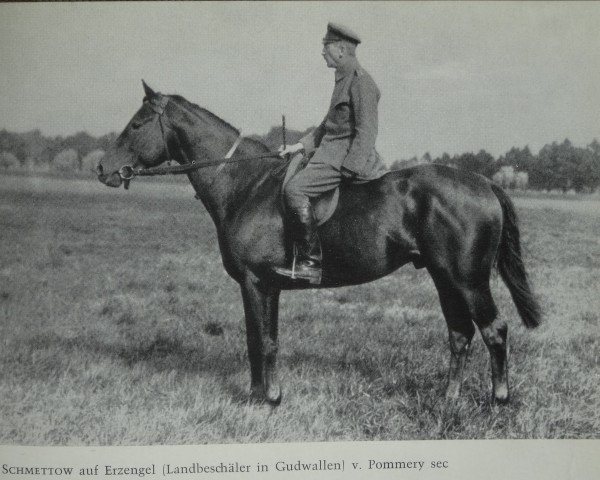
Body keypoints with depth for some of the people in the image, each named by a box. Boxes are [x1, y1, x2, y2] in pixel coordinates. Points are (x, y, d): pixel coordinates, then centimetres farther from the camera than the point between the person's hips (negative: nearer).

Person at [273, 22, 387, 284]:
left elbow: (366, 132, -18)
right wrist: (301, 146, 15)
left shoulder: (360, 81, -13)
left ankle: (311, 262, -23)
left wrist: (347, 172, -23)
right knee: (287, 176, 18)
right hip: (332, 149, 11)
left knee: (295, 189, -25)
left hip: (348, 154, -11)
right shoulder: (343, 80, 19)